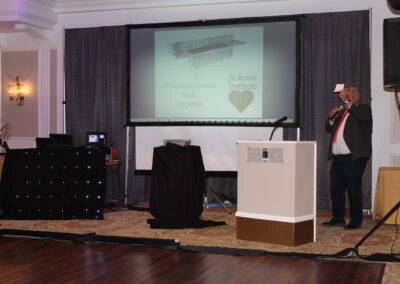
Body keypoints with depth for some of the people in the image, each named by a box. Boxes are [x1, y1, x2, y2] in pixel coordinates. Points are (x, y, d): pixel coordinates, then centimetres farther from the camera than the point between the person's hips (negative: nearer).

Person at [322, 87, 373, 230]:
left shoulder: (364, 108, 3)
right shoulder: (341, 112, 22)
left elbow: (362, 116, -20)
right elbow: (329, 128, 23)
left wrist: (346, 101, -16)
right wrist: (331, 117, 3)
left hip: (354, 157, -7)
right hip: (337, 158, 7)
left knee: (354, 190, -4)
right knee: (336, 189, 10)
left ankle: (356, 221, 3)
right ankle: (338, 218, 20)